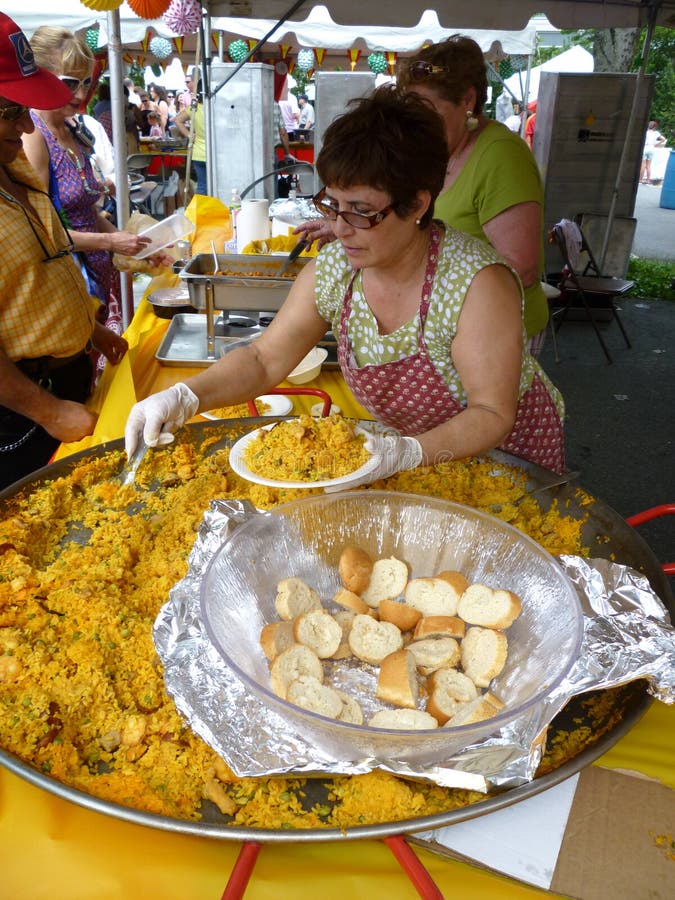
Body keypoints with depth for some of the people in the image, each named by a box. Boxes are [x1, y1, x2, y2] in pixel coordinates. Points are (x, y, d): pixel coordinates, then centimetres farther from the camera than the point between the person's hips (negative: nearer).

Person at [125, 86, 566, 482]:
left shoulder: (478, 282, -27)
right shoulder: (333, 269, -12)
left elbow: (492, 417, -26)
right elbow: (264, 359, -6)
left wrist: (407, 453, -41)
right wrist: (183, 397, -21)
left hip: (510, 454, -2)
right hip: (407, 447, 3)